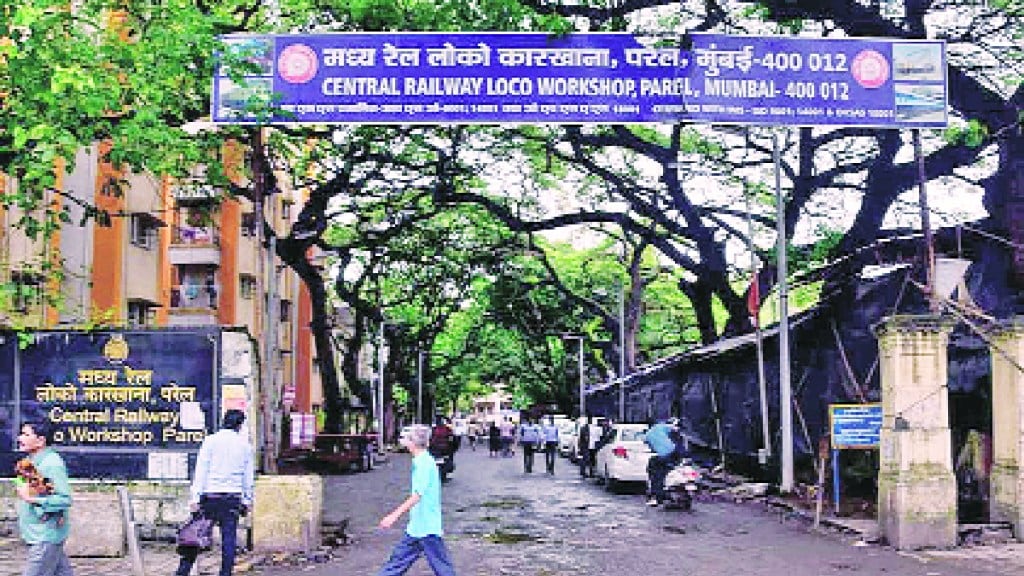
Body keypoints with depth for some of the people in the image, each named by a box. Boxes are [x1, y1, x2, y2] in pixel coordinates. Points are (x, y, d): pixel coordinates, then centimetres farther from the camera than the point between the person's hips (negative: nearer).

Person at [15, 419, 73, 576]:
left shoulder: (52, 464, -19)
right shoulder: (32, 461, 11)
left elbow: (65, 499, -24)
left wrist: (32, 499, -25)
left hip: (45, 537, -9)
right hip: (38, 535, 9)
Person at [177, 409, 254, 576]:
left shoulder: (211, 441, -1)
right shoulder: (245, 445, 6)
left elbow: (201, 471, -5)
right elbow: (248, 476, 11)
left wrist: (195, 497, -5)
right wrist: (247, 500, 19)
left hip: (210, 495, -1)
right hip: (233, 497, 2)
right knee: (229, 537, 5)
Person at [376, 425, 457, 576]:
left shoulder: (424, 463, -19)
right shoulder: (420, 462, 10)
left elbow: (417, 495, -25)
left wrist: (395, 515, -25)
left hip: (427, 528, -10)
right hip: (417, 526, 10)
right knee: (399, 558, 15)